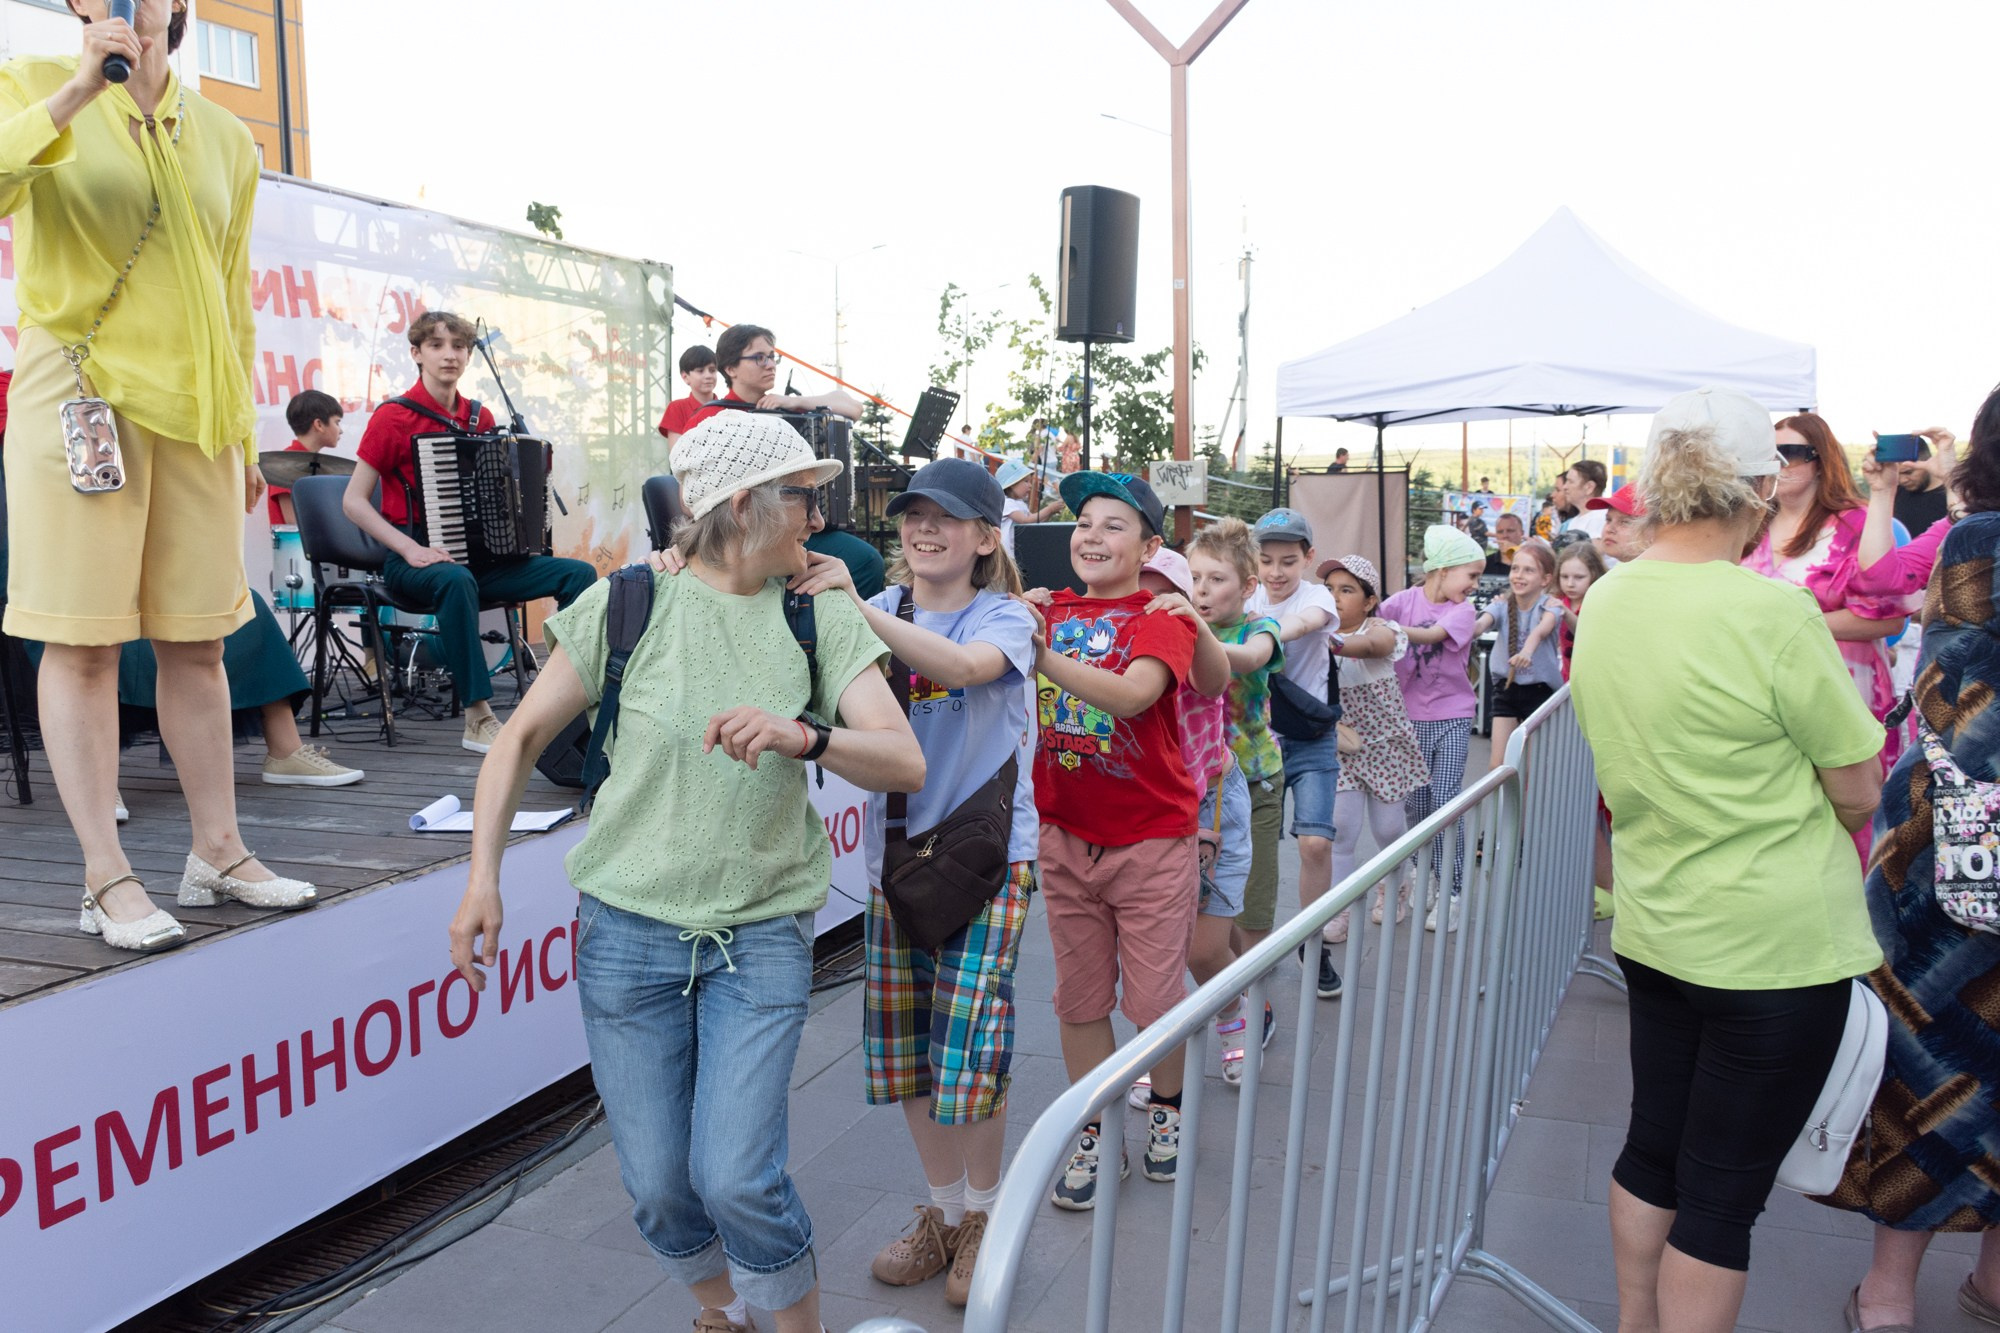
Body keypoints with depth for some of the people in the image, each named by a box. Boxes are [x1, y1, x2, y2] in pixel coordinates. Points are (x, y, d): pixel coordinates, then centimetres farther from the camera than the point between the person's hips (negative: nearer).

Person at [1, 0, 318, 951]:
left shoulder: (224, 140, 15)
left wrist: (245, 431, 17)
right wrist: (78, 90, -17)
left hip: (191, 407, 4)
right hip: (79, 395, -4)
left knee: (197, 638, 7)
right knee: (83, 642, -3)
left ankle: (218, 854, 17)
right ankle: (106, 880, 4)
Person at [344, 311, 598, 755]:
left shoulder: (481, 418, 11)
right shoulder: (394, 417, -5)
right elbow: (353, 501, -8)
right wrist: (410, 549, -21)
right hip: (413, 560, -6)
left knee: (579, 573, -11)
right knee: (456, 579, -41)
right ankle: (478, 719, -34)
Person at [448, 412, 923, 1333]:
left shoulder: (822, 615, -2)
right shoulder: (628, 603, -4)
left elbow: (905, 762, -12)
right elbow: (522, 738, 4)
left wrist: (802, 735, -30)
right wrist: (482, 877, -5)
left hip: (761, 937, 0)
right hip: (629, 930, 0)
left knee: (736, 1179, -9)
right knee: (659, 1186, 8)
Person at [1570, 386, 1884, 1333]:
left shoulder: (1603, 603, 0)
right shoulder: (1772, 612, -21)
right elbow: (1858, 792, -11)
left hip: (1652, 927, 7)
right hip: (1776, 945, -6)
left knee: (1653, 1149, 20)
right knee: (1724, 1193, 6)